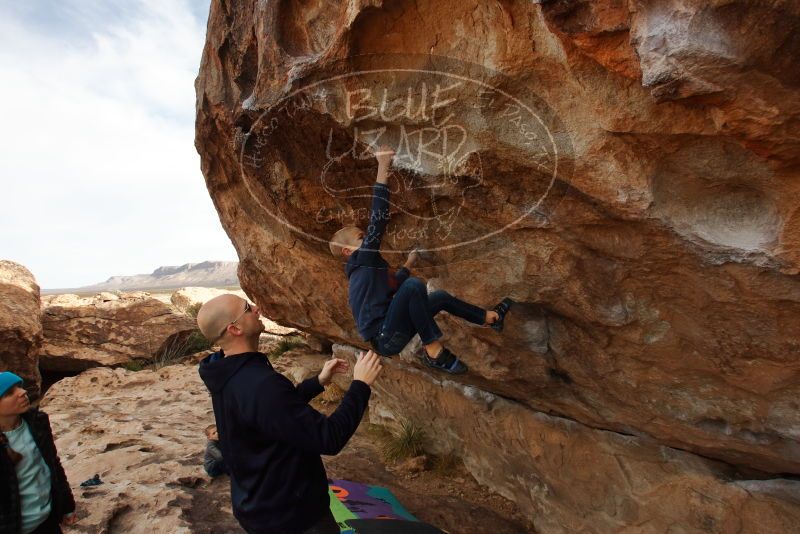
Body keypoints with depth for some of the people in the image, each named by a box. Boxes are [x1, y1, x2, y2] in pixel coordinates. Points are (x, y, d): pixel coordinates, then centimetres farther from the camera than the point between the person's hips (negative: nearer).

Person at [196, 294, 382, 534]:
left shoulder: (230, 375, -3)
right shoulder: (260, 385, -36)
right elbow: (329, 439, -33)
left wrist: (318, 382, 4)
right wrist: (361, 385, -24)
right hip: (289, 514, -9)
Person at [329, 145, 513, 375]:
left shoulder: (364, 269, 18)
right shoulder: (362, 260, -10)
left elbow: (392, 287, 37)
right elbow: (377, 221, -24)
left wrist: (408, 264, 40)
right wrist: (382, 170, -25)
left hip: (389, 333, 10)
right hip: (386, 339, -10)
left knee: (440, 297, 16)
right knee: (414, 285, -29)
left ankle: (489, 317, 29)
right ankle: (432, 350, -20)